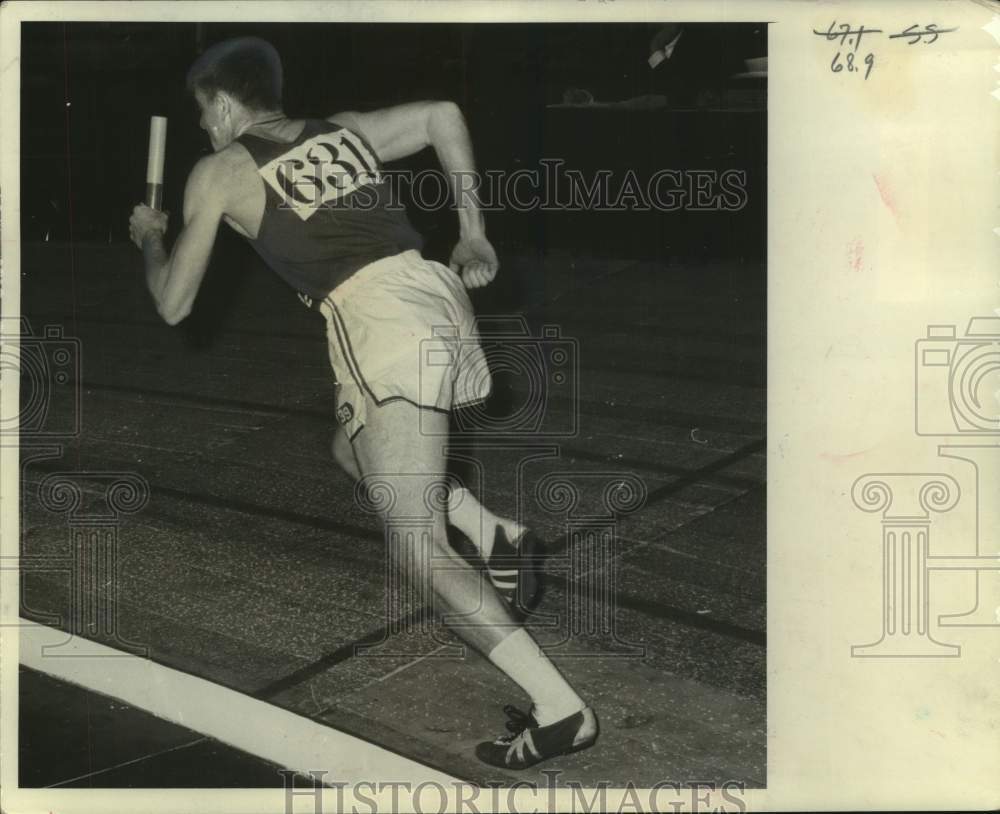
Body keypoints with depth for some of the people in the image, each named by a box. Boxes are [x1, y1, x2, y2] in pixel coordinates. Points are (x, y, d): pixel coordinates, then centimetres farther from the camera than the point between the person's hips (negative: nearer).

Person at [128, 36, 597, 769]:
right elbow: (444, 115, 29)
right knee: (354, 447, 32)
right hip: (438, 298, 7)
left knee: (417, 547, -6)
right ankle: (494, 534, 15)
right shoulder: (344, 131, 23)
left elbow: (174, 304, 13)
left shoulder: (219, 172, 9)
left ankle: (561, 709, -13)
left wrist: (149, 237, 35)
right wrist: (474, 233, 28)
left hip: (384, 331, -7)